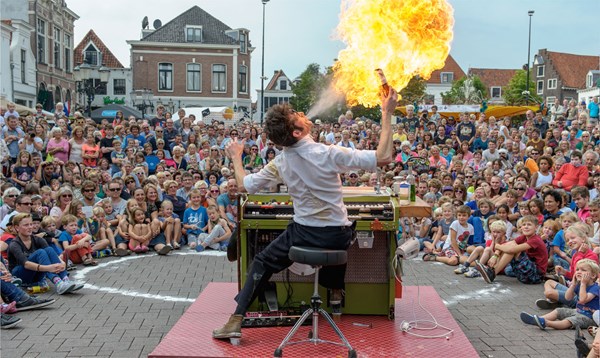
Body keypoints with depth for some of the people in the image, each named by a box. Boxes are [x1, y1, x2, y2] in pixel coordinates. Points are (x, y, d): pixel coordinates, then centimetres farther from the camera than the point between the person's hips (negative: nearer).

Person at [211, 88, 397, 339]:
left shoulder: (280, 163, -8)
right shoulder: (329, 154, -19)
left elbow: (244, 185, 3)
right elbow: (383, 158, -21)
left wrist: (235, 157, 20)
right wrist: (387, 113, -16)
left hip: (303, 234, 1)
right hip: (336, 237, 0)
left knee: (263, 262, 20)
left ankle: (236, 321, 11)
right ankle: (336, 292, 48)